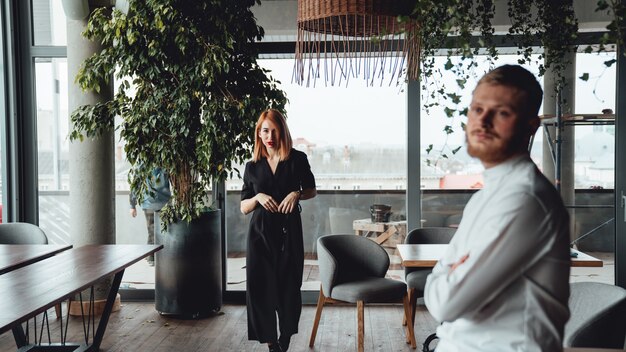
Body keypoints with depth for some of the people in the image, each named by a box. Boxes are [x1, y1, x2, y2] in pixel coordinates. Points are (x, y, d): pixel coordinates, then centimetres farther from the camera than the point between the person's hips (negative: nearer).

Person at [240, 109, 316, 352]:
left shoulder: (297, 159, 1)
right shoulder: (252, 166, 6)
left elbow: (312, 191, 13)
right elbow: (243, 208, 9)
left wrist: (297, 193, -8)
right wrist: (258, 197, -12)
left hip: (289, 230, -1)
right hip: (261, 232, 1)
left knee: (289, 285, 3)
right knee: (261, 286, -3)